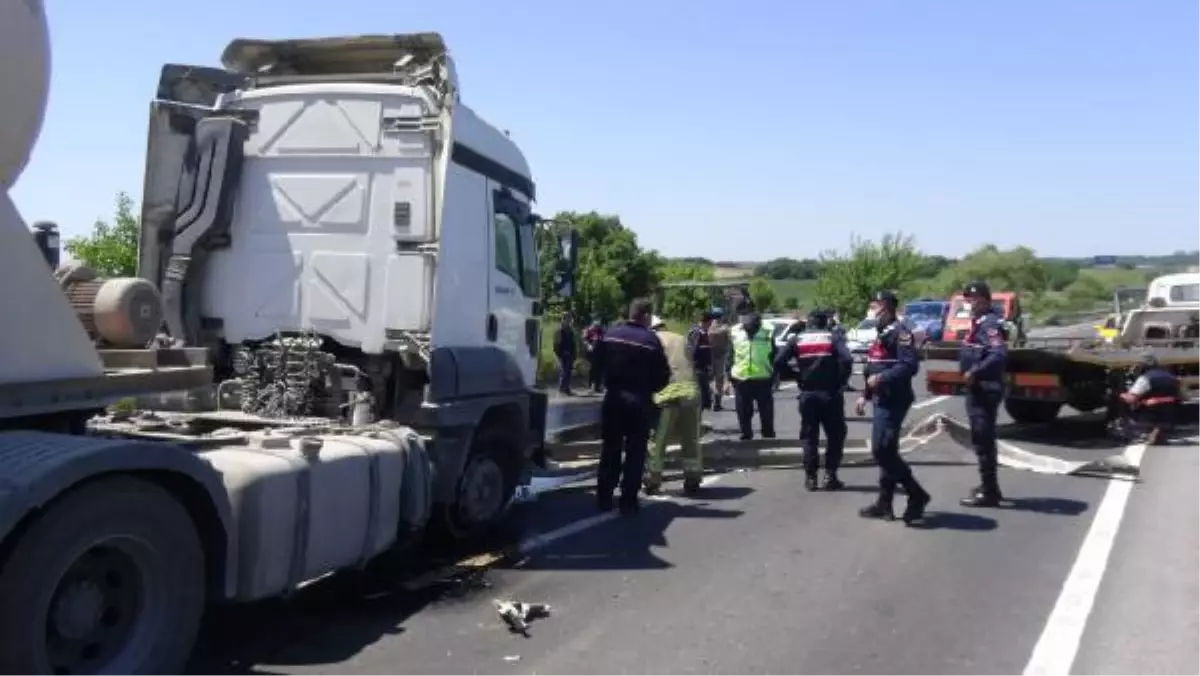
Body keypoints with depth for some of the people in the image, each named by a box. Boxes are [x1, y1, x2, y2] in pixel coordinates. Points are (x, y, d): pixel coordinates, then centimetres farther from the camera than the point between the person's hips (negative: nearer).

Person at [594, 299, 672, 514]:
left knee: (610, 449, 13)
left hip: (613, 398, 4)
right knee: (635, 452, 5)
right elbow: (663, 376, -9)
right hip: (639, 402, -4)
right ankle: (628, 501, 4)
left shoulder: (611, 334, 1)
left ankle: (604, 498, 16)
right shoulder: (651, 339, -12)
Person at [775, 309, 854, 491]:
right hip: (830, 393, -2)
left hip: (807, 394, 2)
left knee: (809, 437, 11)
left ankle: (811, 477, 8)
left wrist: (796, 376, 3)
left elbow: (779, 362, -6)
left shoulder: (796, 339, 5)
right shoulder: (833, 338, 0)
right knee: (835, 436, 10)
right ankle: (830, 476, 5)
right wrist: (841, 381, -6)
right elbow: (847, 360, -17)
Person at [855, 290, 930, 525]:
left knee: (882, 450, -15)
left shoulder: (900, 332, -13)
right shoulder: (881, 334, 19)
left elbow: (910, 365, -24)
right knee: (886, 451, 12)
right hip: (882, 400, 10)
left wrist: (882, 378, -26)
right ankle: (884, 503, 18)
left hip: (894, 400, -10)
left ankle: (917, 495, -6)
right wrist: (865, 395, 22)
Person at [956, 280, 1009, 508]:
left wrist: (975, 372, -28)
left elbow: (999, 354, -31)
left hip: (985, 389, -11)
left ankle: (989, 492, -4)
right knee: (983, 439, 18)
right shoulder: (978, 322, 16)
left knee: (982, 440, -8)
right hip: (978, 389, 11)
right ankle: (989, 486, 29)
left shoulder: (991, 323, -16)